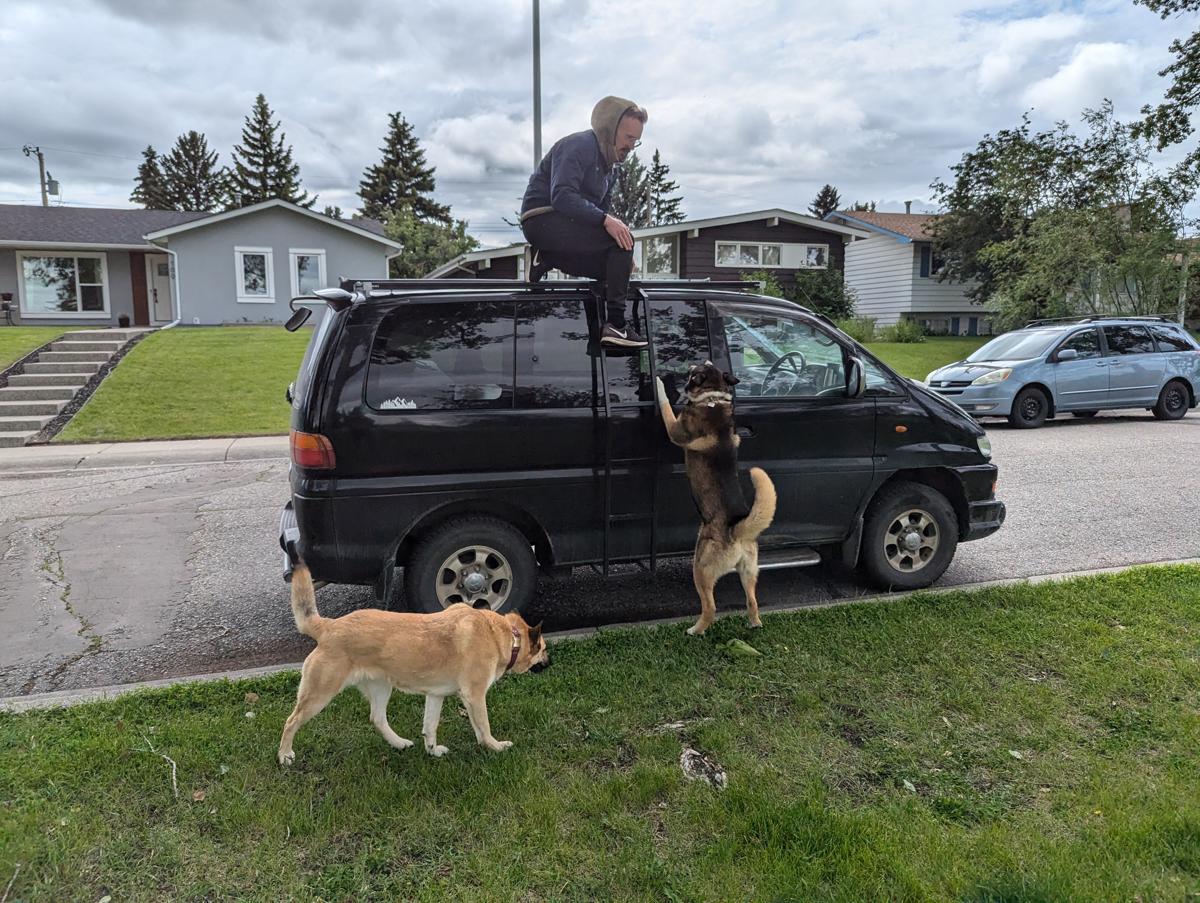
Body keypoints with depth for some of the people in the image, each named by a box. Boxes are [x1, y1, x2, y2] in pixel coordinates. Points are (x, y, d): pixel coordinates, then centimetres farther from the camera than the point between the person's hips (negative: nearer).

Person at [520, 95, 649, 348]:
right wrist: (605, 220, -34)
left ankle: (548, 258, 2)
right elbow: (561, 196, -24)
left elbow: (602, 209, 18)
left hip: (564, 225, 10)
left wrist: (622, 256, 2)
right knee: (622, 239, -22)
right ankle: (615, 325, -26)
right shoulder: (578, 146, -11)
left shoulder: (611, 165, 19)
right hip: (543, 220, -10)